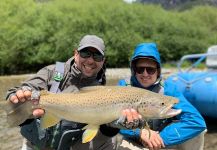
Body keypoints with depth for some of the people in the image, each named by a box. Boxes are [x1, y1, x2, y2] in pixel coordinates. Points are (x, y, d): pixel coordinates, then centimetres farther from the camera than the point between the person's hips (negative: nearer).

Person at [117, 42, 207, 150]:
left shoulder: (167, 89, -16)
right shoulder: (123, 86, -15)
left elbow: (197, 121, -26)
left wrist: (161, 137, -32)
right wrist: (139, 132, -36)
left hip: (163, 140, 1)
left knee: (194, 128, -22)